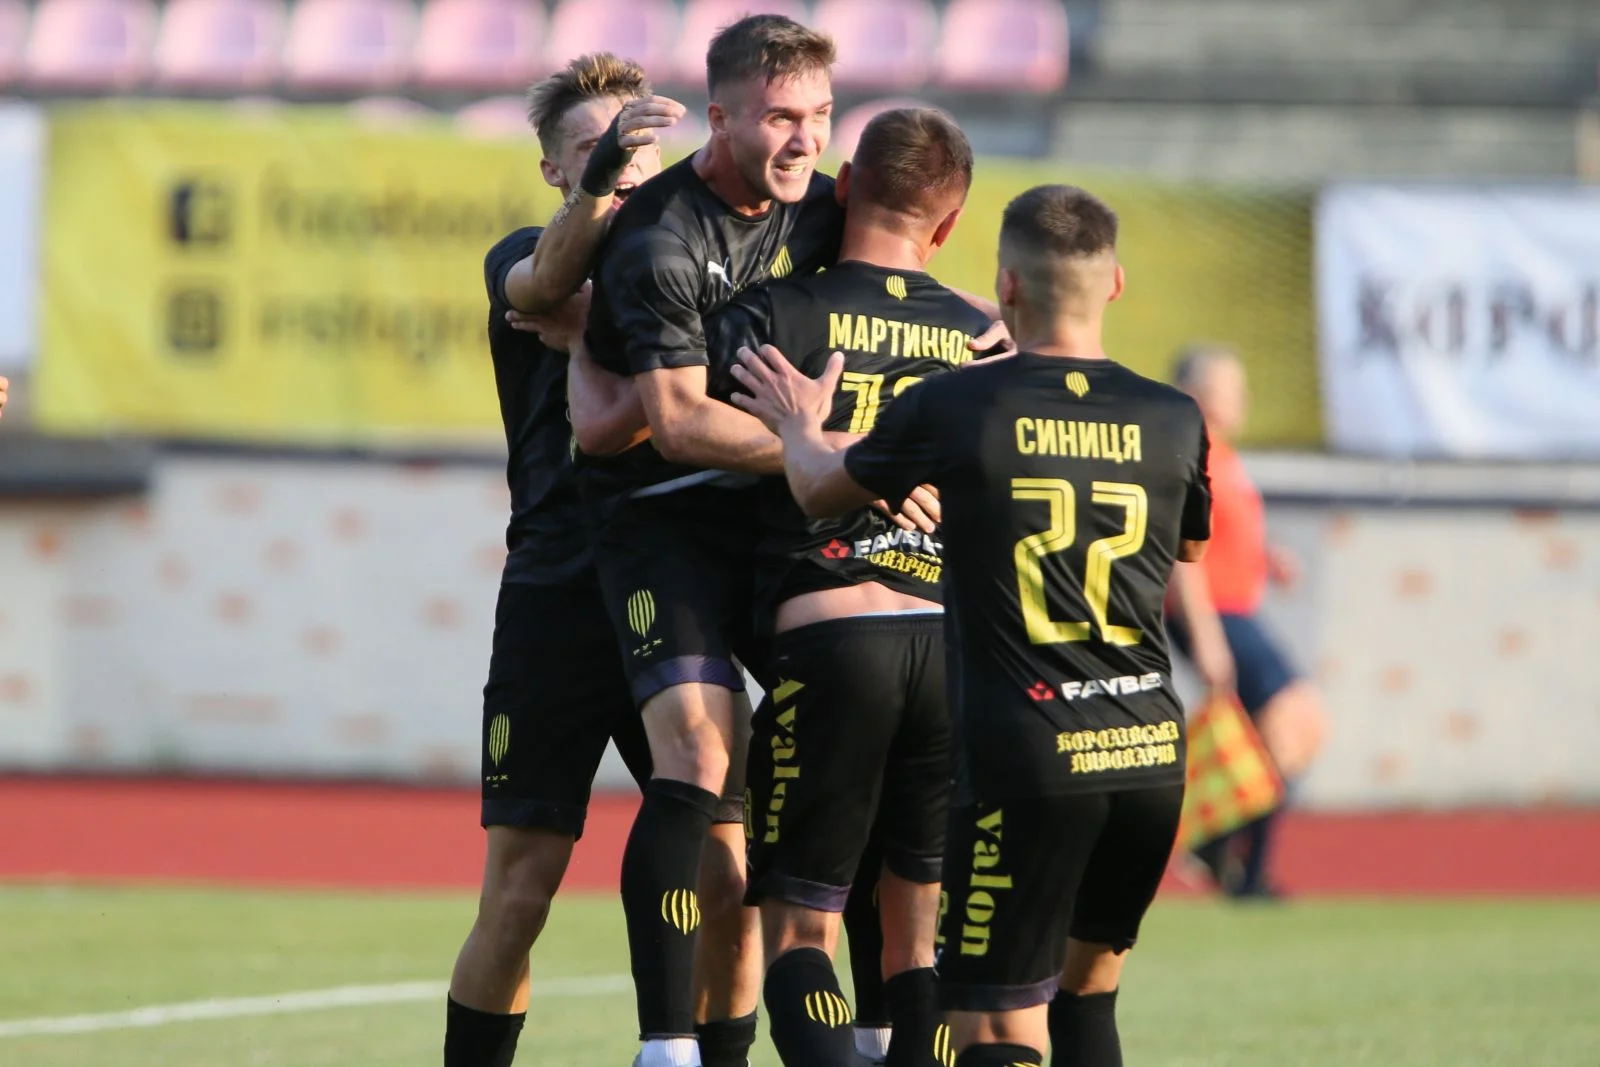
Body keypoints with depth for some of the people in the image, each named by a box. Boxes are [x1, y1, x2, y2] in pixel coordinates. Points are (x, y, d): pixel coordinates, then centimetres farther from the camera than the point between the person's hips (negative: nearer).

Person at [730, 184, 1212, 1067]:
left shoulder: (953, 409, -5)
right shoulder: (1173, 422, 3)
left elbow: (821, 491, 14)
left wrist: (799, 426, 38)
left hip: (1024, 761, -4)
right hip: (1152, 755, 4)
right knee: (1085, 993, 23)